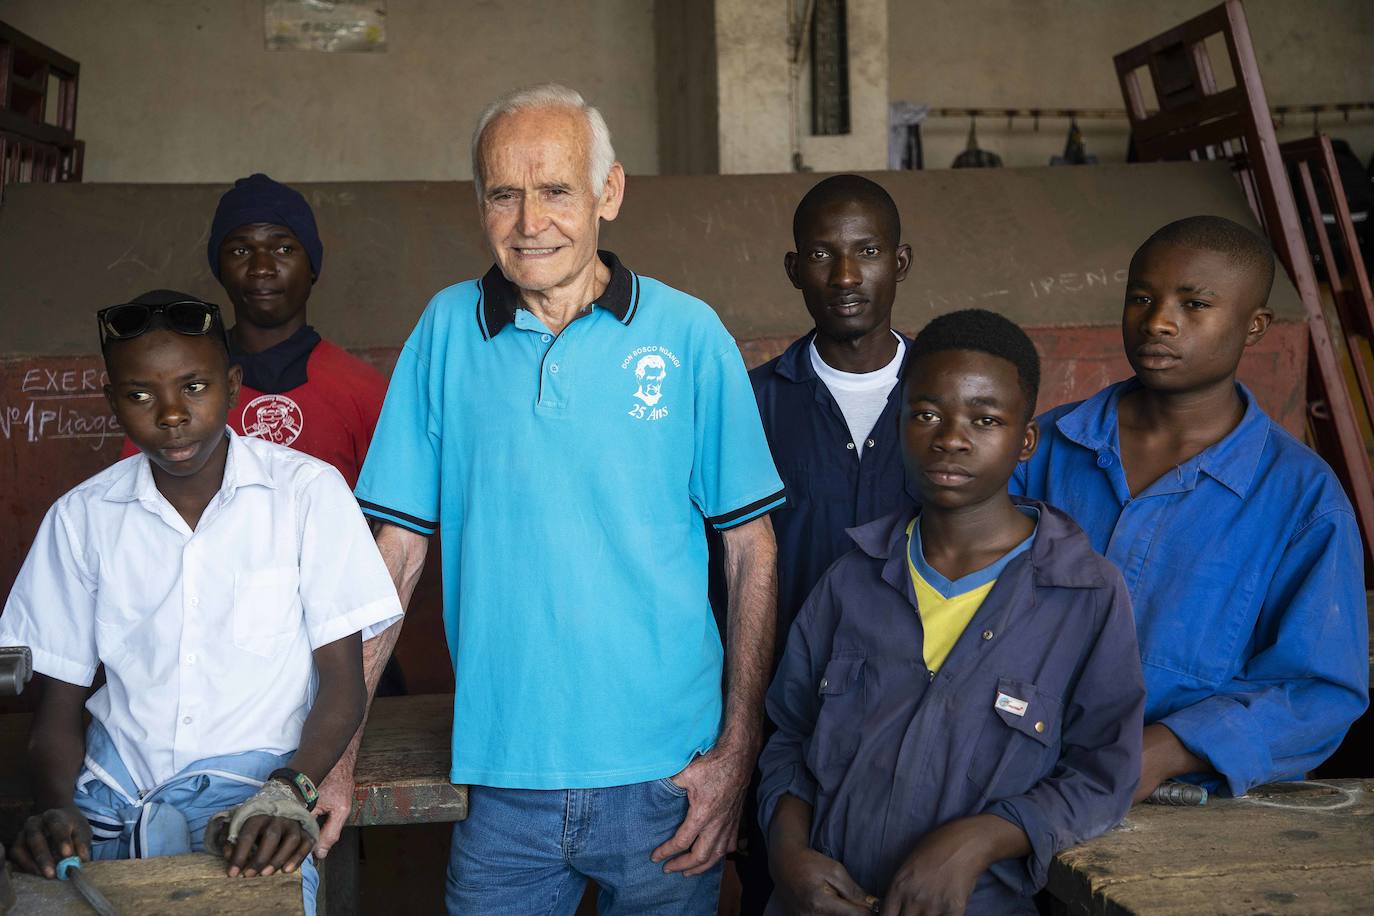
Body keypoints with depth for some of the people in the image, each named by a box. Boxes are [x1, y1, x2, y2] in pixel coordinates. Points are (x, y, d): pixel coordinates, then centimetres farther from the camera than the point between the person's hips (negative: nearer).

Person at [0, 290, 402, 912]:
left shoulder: (309, 492, -2)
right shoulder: (82, 517, 6)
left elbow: (342, 682, -2)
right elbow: (58, 705, 9)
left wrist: (289, 792, -20)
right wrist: (56, 809, -12)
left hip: (249, 784, -3)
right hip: (112, 794, 4)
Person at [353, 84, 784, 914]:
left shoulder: (689, 334, -4)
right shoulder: (449, 328, 1)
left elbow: (752, 551, -1)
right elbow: (397, 547, 2)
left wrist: (737, 753, -6)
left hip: (666, 781, -1)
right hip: (504, 781, 1)